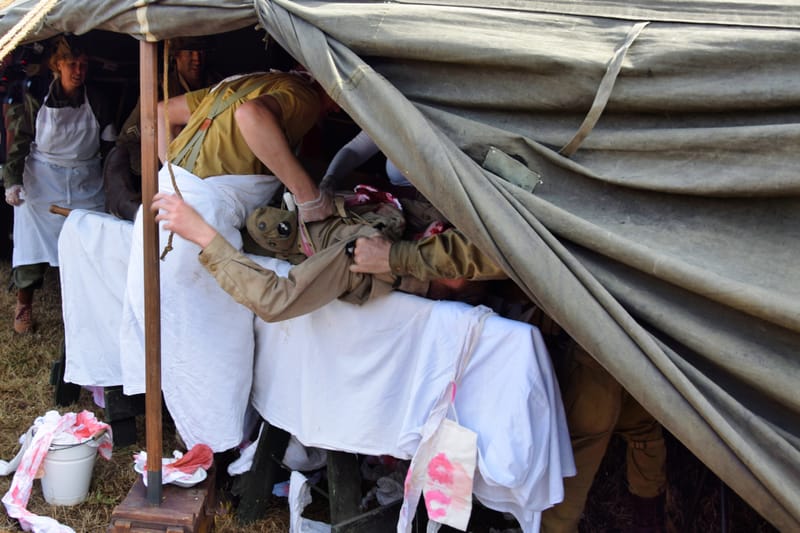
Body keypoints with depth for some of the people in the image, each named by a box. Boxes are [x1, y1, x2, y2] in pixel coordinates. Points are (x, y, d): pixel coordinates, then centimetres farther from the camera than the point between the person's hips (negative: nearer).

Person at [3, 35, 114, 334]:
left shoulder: (96, 102, 0)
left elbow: (109, 146, 6)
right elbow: (20, 141, 0)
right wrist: (12, 181, -10)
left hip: (86, 184, 2)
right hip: (41, 181, -1)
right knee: (32, 241, 1)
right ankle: (24, 305, 22)